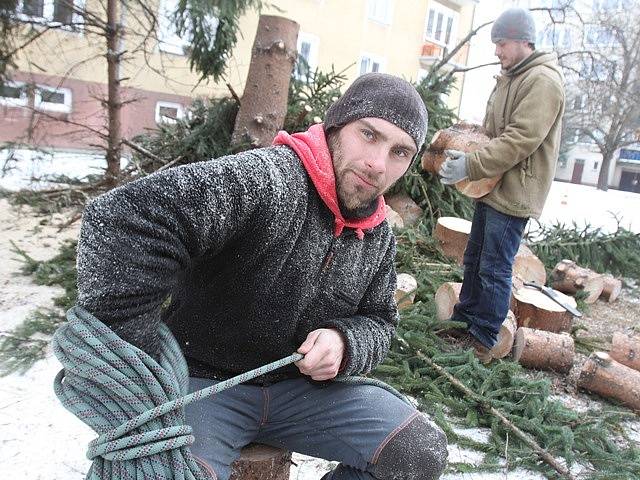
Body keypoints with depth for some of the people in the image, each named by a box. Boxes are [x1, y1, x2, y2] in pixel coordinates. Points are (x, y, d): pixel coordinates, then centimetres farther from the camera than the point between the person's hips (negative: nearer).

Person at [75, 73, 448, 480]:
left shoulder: (379, 237, 2)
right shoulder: (266, 179, -25)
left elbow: (378, 321, 13)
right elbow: (123, 223, -36)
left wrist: (344, 345, -12)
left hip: (301, 387, 7)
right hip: (203, 382, -6)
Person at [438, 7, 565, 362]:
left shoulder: (543, 80, -14)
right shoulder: (509, 78, 17)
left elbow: (520, 140, -24)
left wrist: (470, 166, -24)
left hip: (513, 194, -10)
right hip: (491, 188, 10)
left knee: (494, 269, -3)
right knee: (474, 260, 16)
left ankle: (482, 342, 9)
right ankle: (462, 321, 29)